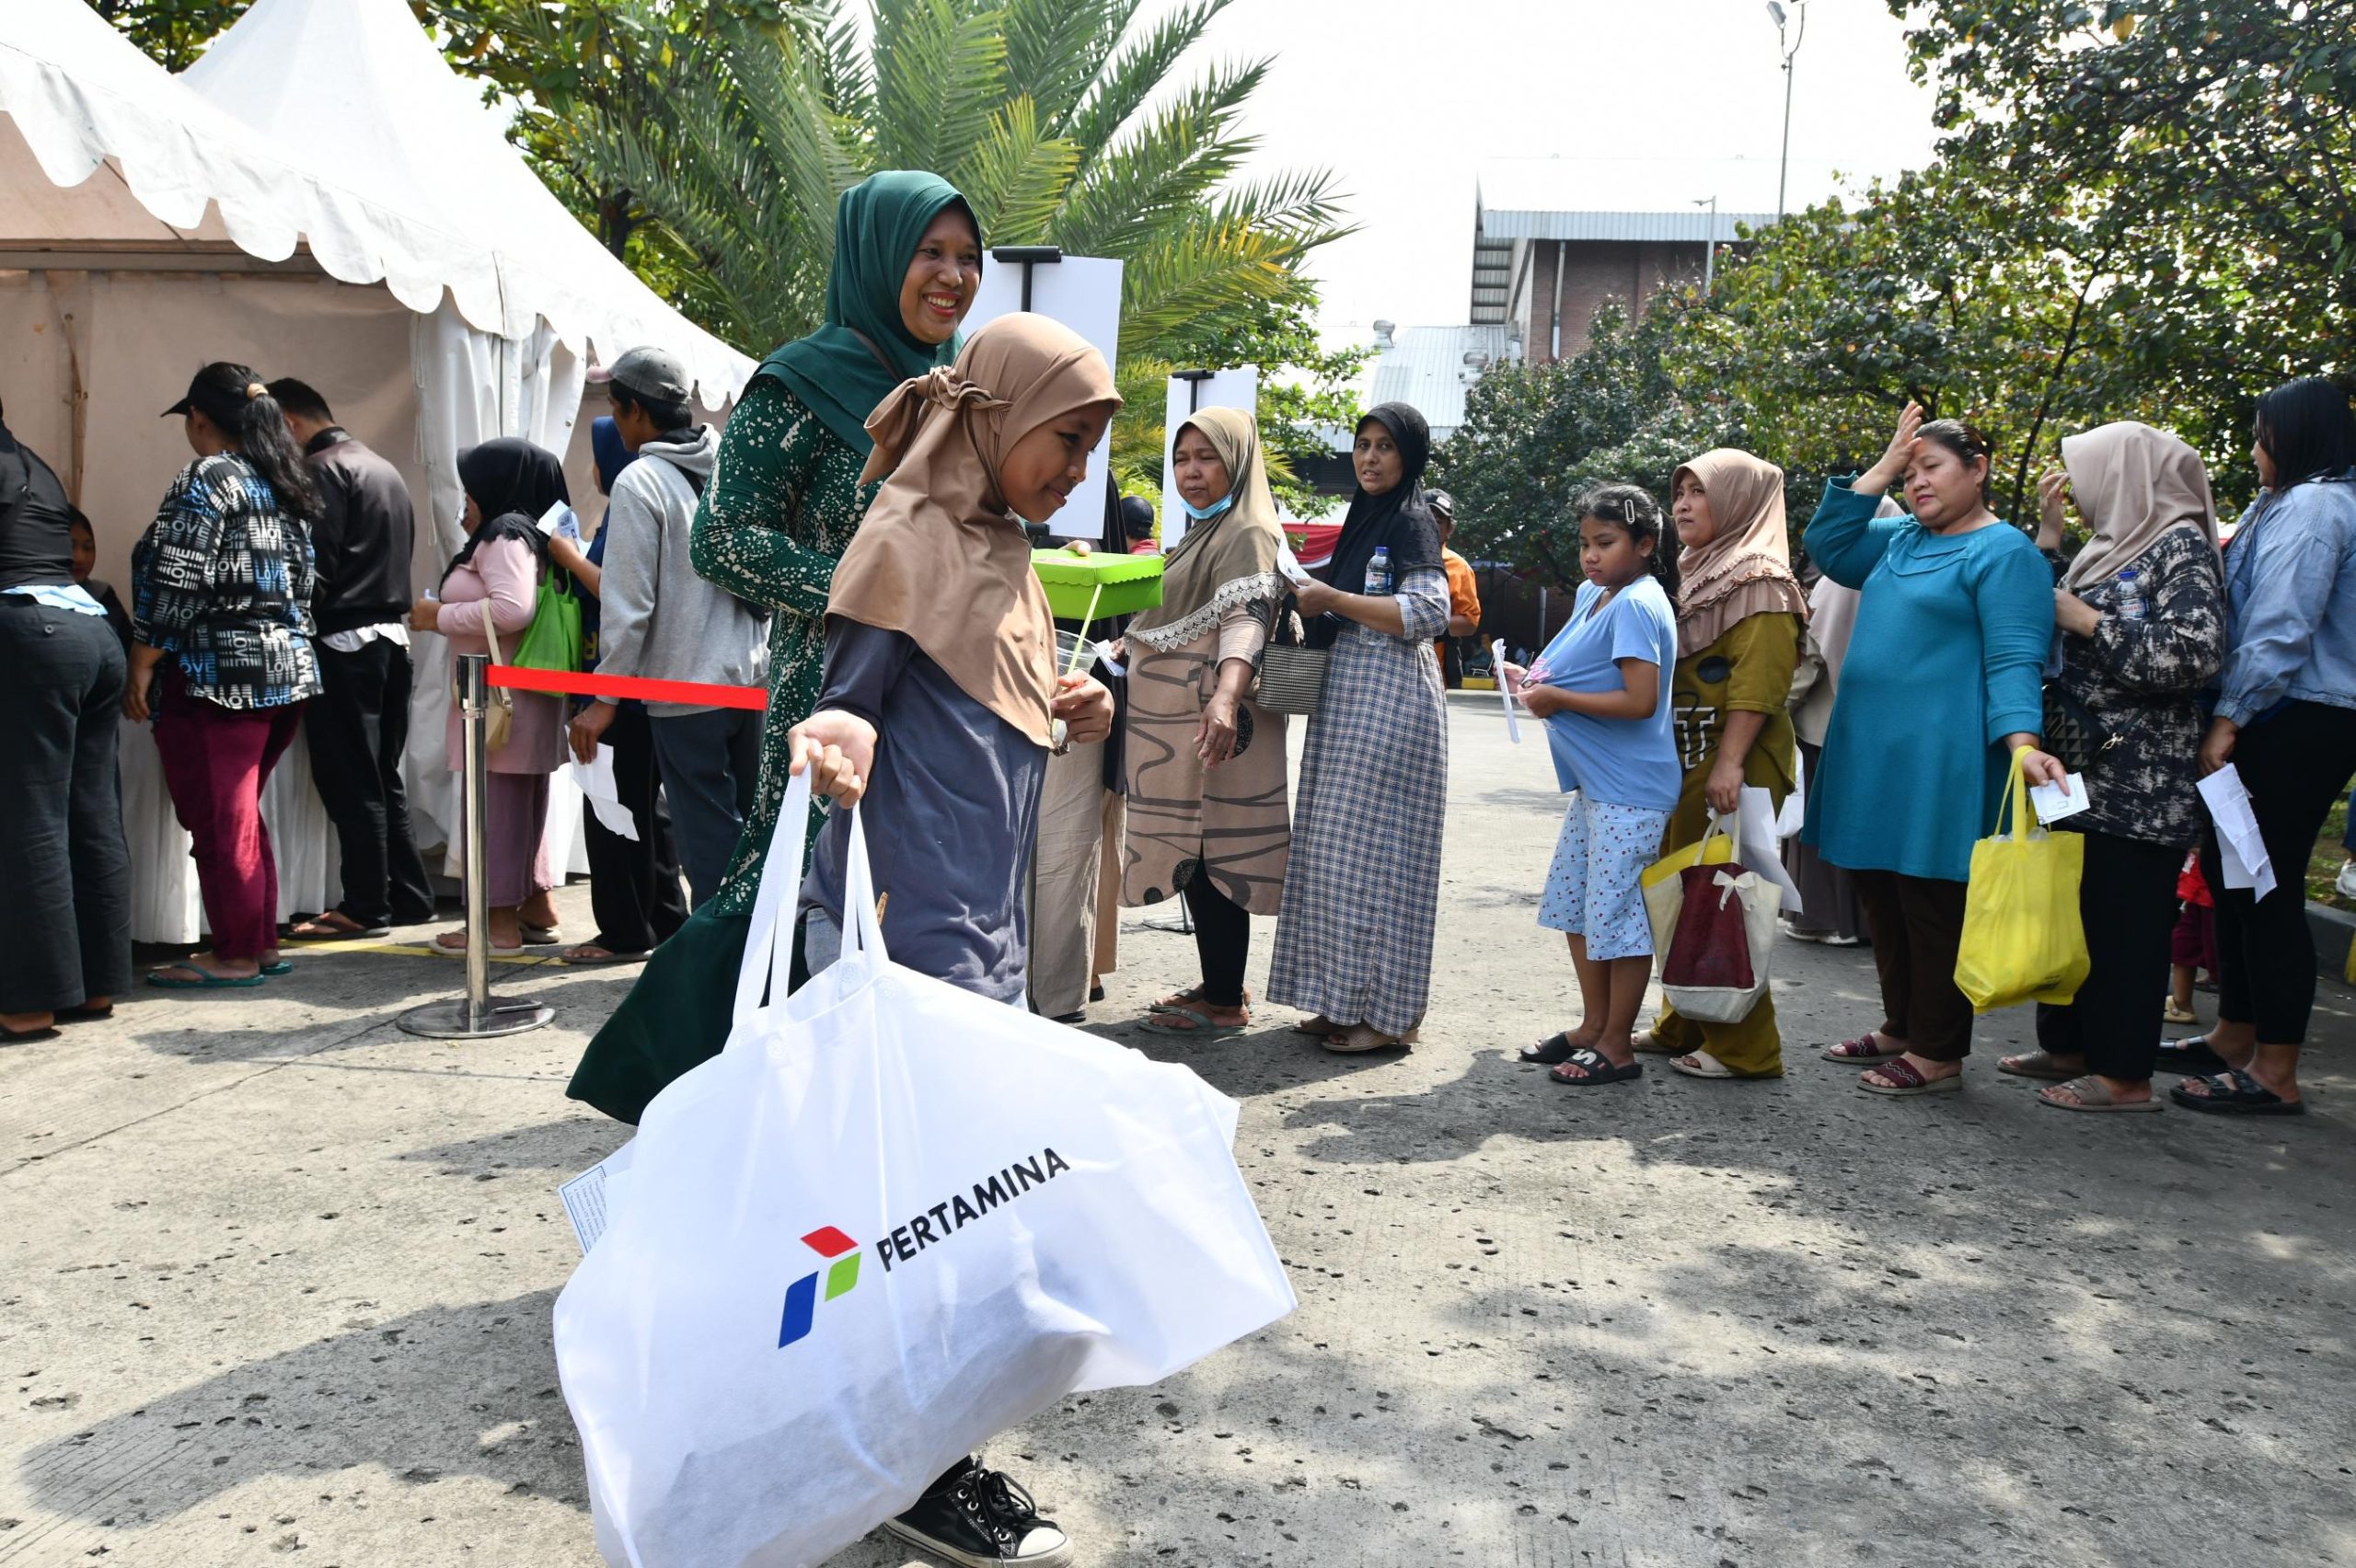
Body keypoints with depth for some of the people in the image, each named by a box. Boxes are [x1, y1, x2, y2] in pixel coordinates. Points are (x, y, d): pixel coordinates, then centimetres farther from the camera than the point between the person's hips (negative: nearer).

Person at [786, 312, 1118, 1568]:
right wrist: (834, 738, -33)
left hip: (986, 900, 10)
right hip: (918, 907, -10)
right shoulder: (908, 535, -10)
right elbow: (855, 697, -13)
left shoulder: (1000, 547, 17)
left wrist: (1061, 715, 7)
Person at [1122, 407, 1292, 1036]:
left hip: (1209, 725, -10)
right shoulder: (1202, 533, 20)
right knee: (1195, 856, 12)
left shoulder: (1248, 534, -10)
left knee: (1211, 854, -6)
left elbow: (1244, 620, -25)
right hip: (1172, 723, 10)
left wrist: (1226, 697, -41)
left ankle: (1225, 1002, 2)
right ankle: (1217, 983, 21)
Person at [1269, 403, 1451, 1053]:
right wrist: (1314, 597, 9)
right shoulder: (1365, 519, 19)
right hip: (1348, 699, 9)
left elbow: (1428, 613, -19)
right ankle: (1347, 1000, 16)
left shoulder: (1410, 521, -7)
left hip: (1390, 701, -9)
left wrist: (1332, 599, -14)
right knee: (1340, 846, 9)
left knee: (1374, 846, -7)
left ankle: (1388, 1012, 0)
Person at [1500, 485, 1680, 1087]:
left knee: (1618, 913, -2)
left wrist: (1558, 698, -17)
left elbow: (1640, 701, -24)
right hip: (1594, 783, 10)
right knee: (1573, 902, 16)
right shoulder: (1590, 595, 11)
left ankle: (1618, 1047, 10)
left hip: (1629, 791, -10)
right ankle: (1593, 1026, 29)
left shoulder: (1636, 605, -17)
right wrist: (1534, 681, 5)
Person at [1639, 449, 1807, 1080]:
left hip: (1730, 761, -9)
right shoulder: (1697, 574, 19)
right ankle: (1684, 1027, 21)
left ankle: (1743, 1047, 2)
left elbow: (1758, 676, -19)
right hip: (1685, 757, 9)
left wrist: (1730, 763, -26)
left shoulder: (1761, 581, -8)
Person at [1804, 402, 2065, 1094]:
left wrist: (2022, 741, -29)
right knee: (1881, 894, 14)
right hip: (1872, 750, 8)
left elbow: (2013, 662, -15)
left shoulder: (2004, 553, -8)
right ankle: (1901, 1025, 27)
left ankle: (1938, 1054, 7)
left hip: (1939, 762, -8)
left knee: (1932, 902, -2)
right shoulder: (1901, 539, 17)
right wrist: (1882, 468, 6)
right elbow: (1827, 546, 10)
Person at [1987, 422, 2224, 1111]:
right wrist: (2048, 534, 11)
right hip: (2084, 768, 8)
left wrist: (2087, 621, -15)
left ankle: (2126, 1074, 4)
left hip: (2139, 783, -8)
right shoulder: (2116, 544, 16)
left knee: (2124, 922, -4)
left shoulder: (2182, 546, -8)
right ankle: (2068, 1045, 24)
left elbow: (2193, 653, -19)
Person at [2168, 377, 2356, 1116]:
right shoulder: (2289, 504, 18)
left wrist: (2230, 718, -17)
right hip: (2287, 721, 10)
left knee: (2269, 888, -7)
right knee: (2235, 875, 15)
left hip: (2297, 723, -10)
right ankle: (2236, 1038, 25)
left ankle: (2275, 1075, 0)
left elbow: (2280, 630, -20)